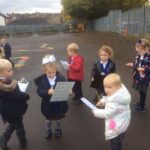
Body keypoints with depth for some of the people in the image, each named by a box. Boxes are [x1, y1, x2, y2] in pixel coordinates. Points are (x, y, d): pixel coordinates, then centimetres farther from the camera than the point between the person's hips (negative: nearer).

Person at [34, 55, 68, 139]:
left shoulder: (61, 78, -15)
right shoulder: (42, 80, -15)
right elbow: (39, 92, -17)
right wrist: (47, 92, -34)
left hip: (59, 104, 0)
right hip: (48, 105, 0)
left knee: (58, 119, 25)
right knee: (48, 120, 24)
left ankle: (58, 130, 51)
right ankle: (48, 131, 50)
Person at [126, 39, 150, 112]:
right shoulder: (138, 55, -2)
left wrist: (144, 69, -30)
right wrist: (132, 65, -5)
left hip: (144, 78, -7)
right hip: (137, 76, 7)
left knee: (142, 92, 8)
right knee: (140, 91, 23)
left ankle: (142, 107, 26)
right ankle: (141, 103, 45)